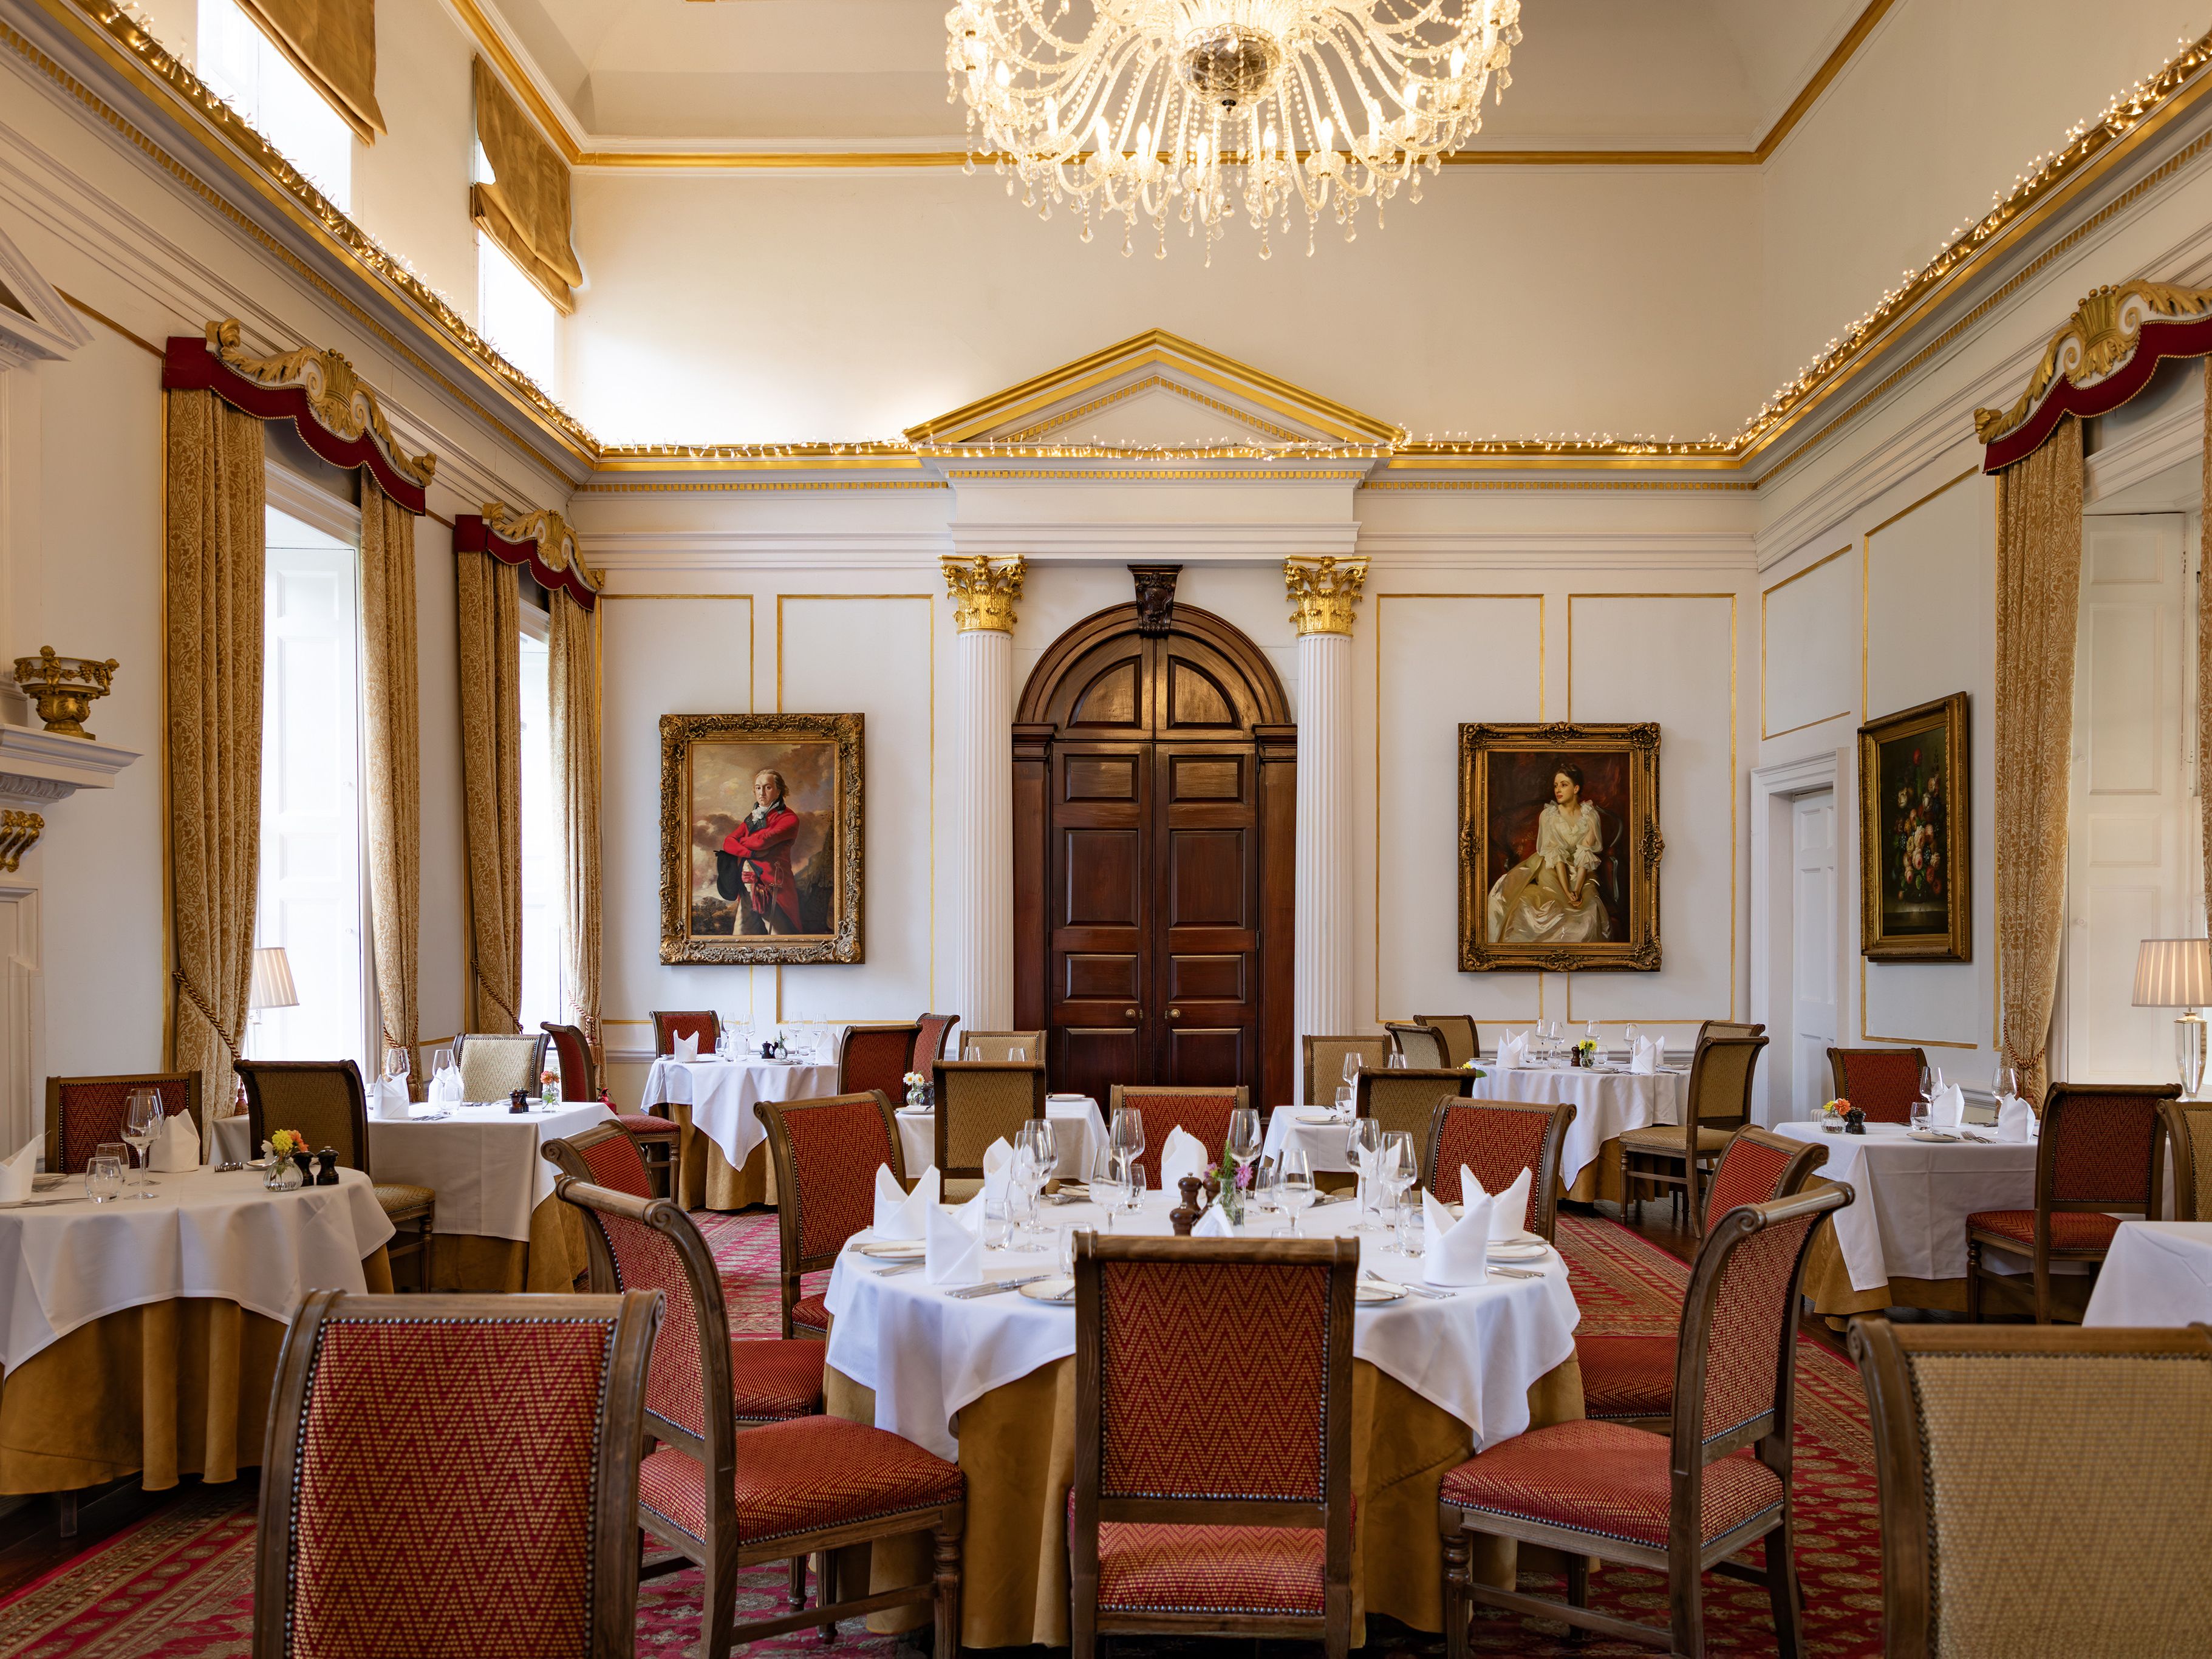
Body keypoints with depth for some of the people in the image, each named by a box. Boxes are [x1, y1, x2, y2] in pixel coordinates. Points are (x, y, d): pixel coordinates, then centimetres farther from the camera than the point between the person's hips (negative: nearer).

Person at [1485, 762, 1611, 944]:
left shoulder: (1590, 816, -1)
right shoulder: (1548, 815, -4)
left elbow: (1585, 855, -10)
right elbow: (1555, 855, -14)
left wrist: (1577, 890, -24)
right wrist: (1567, 892, -25)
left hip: (1580, 874, 1)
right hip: (1551, 871, -1)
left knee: (1588, 913, -24)